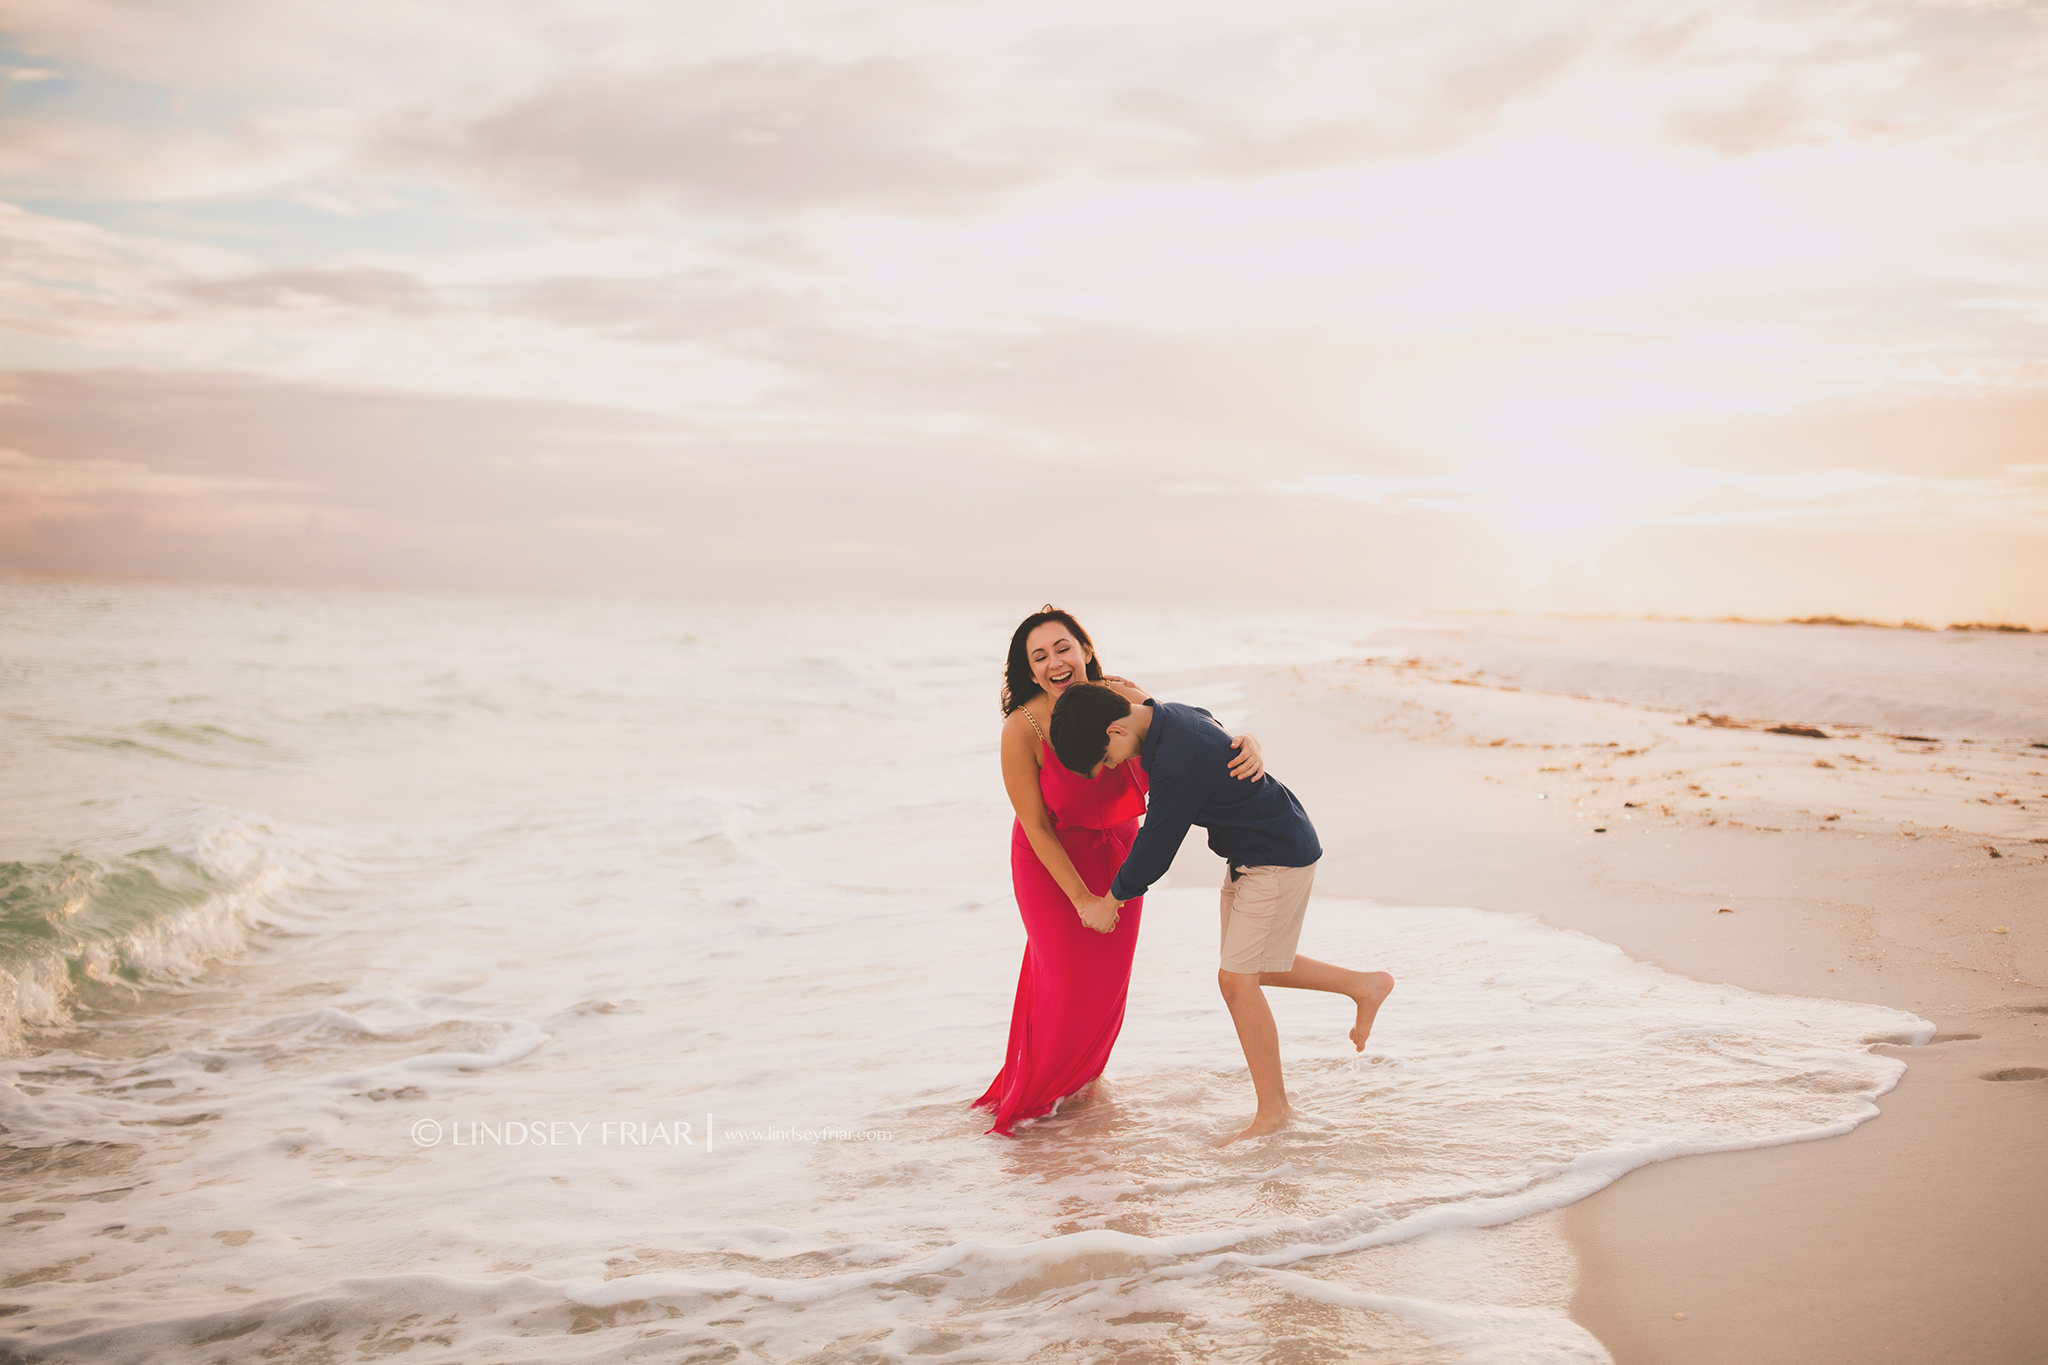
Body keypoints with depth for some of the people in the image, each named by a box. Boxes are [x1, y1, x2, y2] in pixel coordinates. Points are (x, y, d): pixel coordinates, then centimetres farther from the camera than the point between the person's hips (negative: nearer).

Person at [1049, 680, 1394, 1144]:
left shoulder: (1177, 763, -32)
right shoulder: (1172, 715, -2)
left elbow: (1155, 848, -24)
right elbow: (1208, 719, 23)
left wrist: (1110, 901, -8)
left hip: (1280, 858, -10)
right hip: (1250, 857, 10)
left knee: (1237, 978, -9)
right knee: (1249, 970, 17)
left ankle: (1272, 1110, 3)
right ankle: (1365, 986, 29)